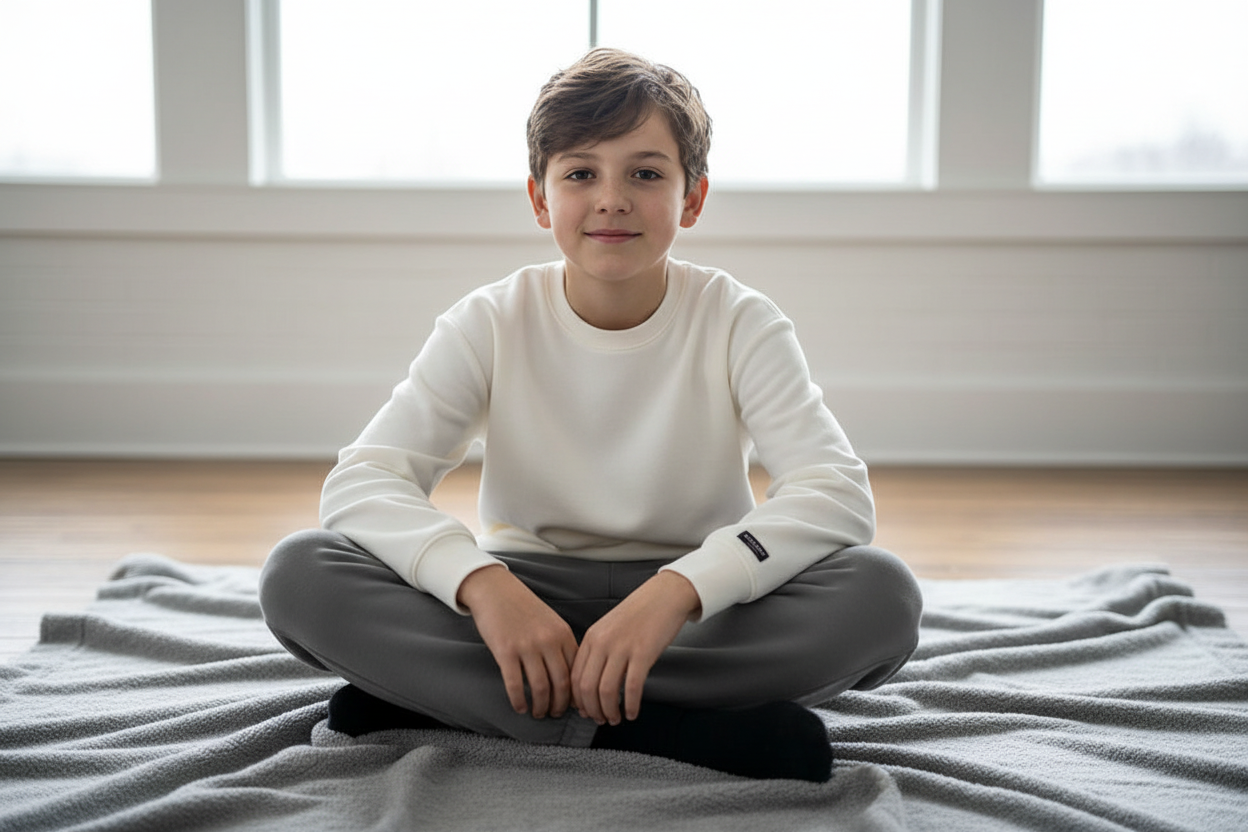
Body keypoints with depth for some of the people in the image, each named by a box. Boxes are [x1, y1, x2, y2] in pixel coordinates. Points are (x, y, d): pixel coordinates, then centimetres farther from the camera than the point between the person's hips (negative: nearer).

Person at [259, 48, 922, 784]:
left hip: (698, 609, 0)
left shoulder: (740, 324, -8)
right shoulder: (491, 325, -5)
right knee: (299, 576, -23)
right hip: (526, 602, 1)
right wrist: (482, 582, -36)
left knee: (883, 594, -29)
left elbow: (839, 493, -21)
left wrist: (675, 589, -38)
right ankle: (676, 729, -28)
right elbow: (360, 482, -16)